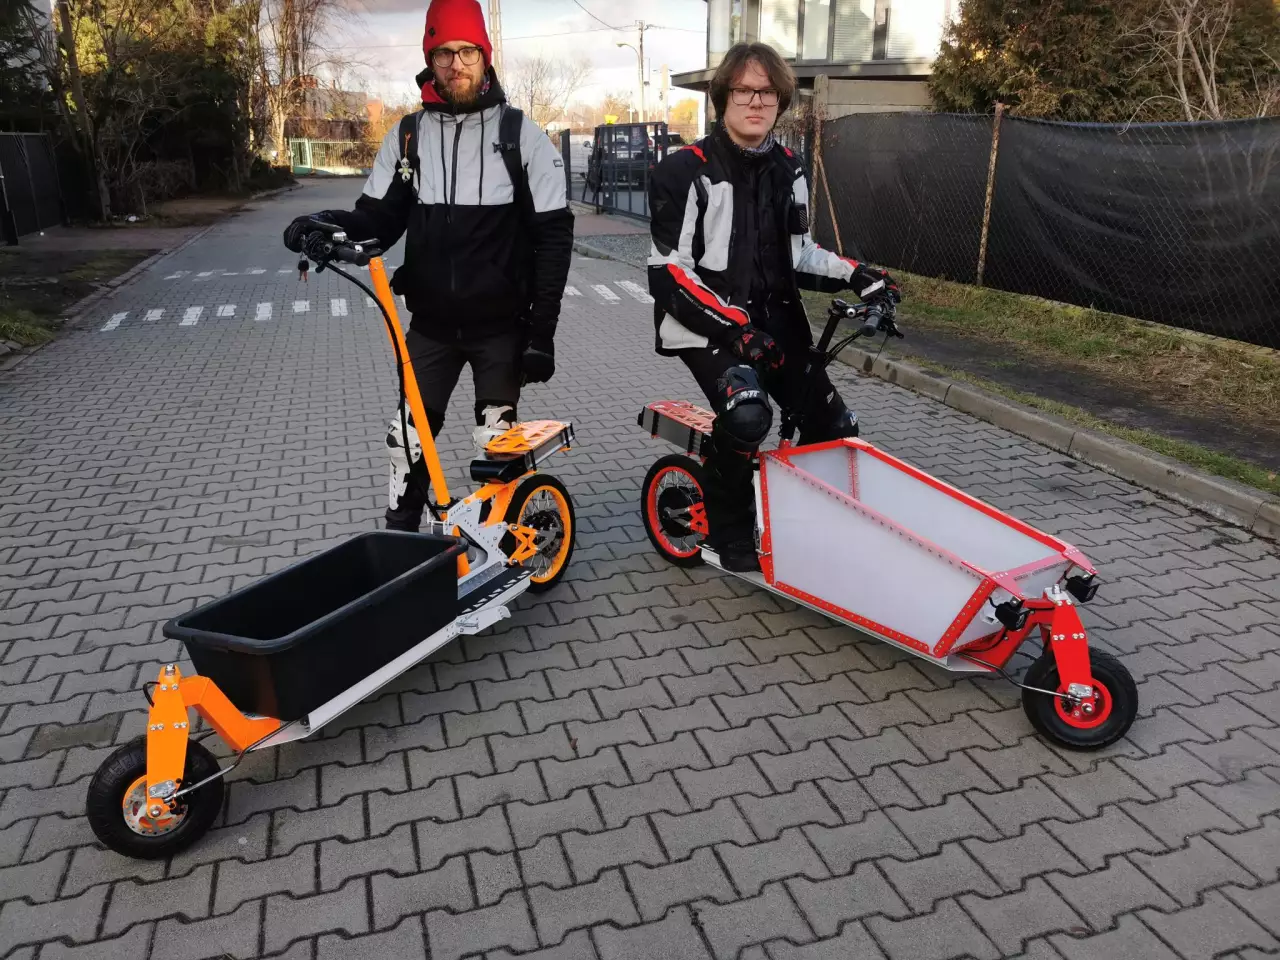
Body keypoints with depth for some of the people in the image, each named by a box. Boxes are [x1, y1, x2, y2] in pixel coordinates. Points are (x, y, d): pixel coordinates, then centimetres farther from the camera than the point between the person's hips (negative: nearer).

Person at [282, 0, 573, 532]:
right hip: (430, 322, 3)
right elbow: (378, 218, 6)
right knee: (408, 436, 7)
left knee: (498, 445, 5)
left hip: (501, 324, -2)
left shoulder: (521, 135, -4)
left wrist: (542, 331, -10)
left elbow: (553, 235, -5)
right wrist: (328, 224, -18)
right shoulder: (407, 136, 4)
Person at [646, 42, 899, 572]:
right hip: (707, 325, -6)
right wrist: (733, 326, -24)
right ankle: (729, 534, -6)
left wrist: (854, 274, 5)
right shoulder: (686, 171, -9)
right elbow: (669, 270, -15)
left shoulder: (788, 170, 11)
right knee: (747, 413, -32)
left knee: (835, 427, 2)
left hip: (775, 322, 7)